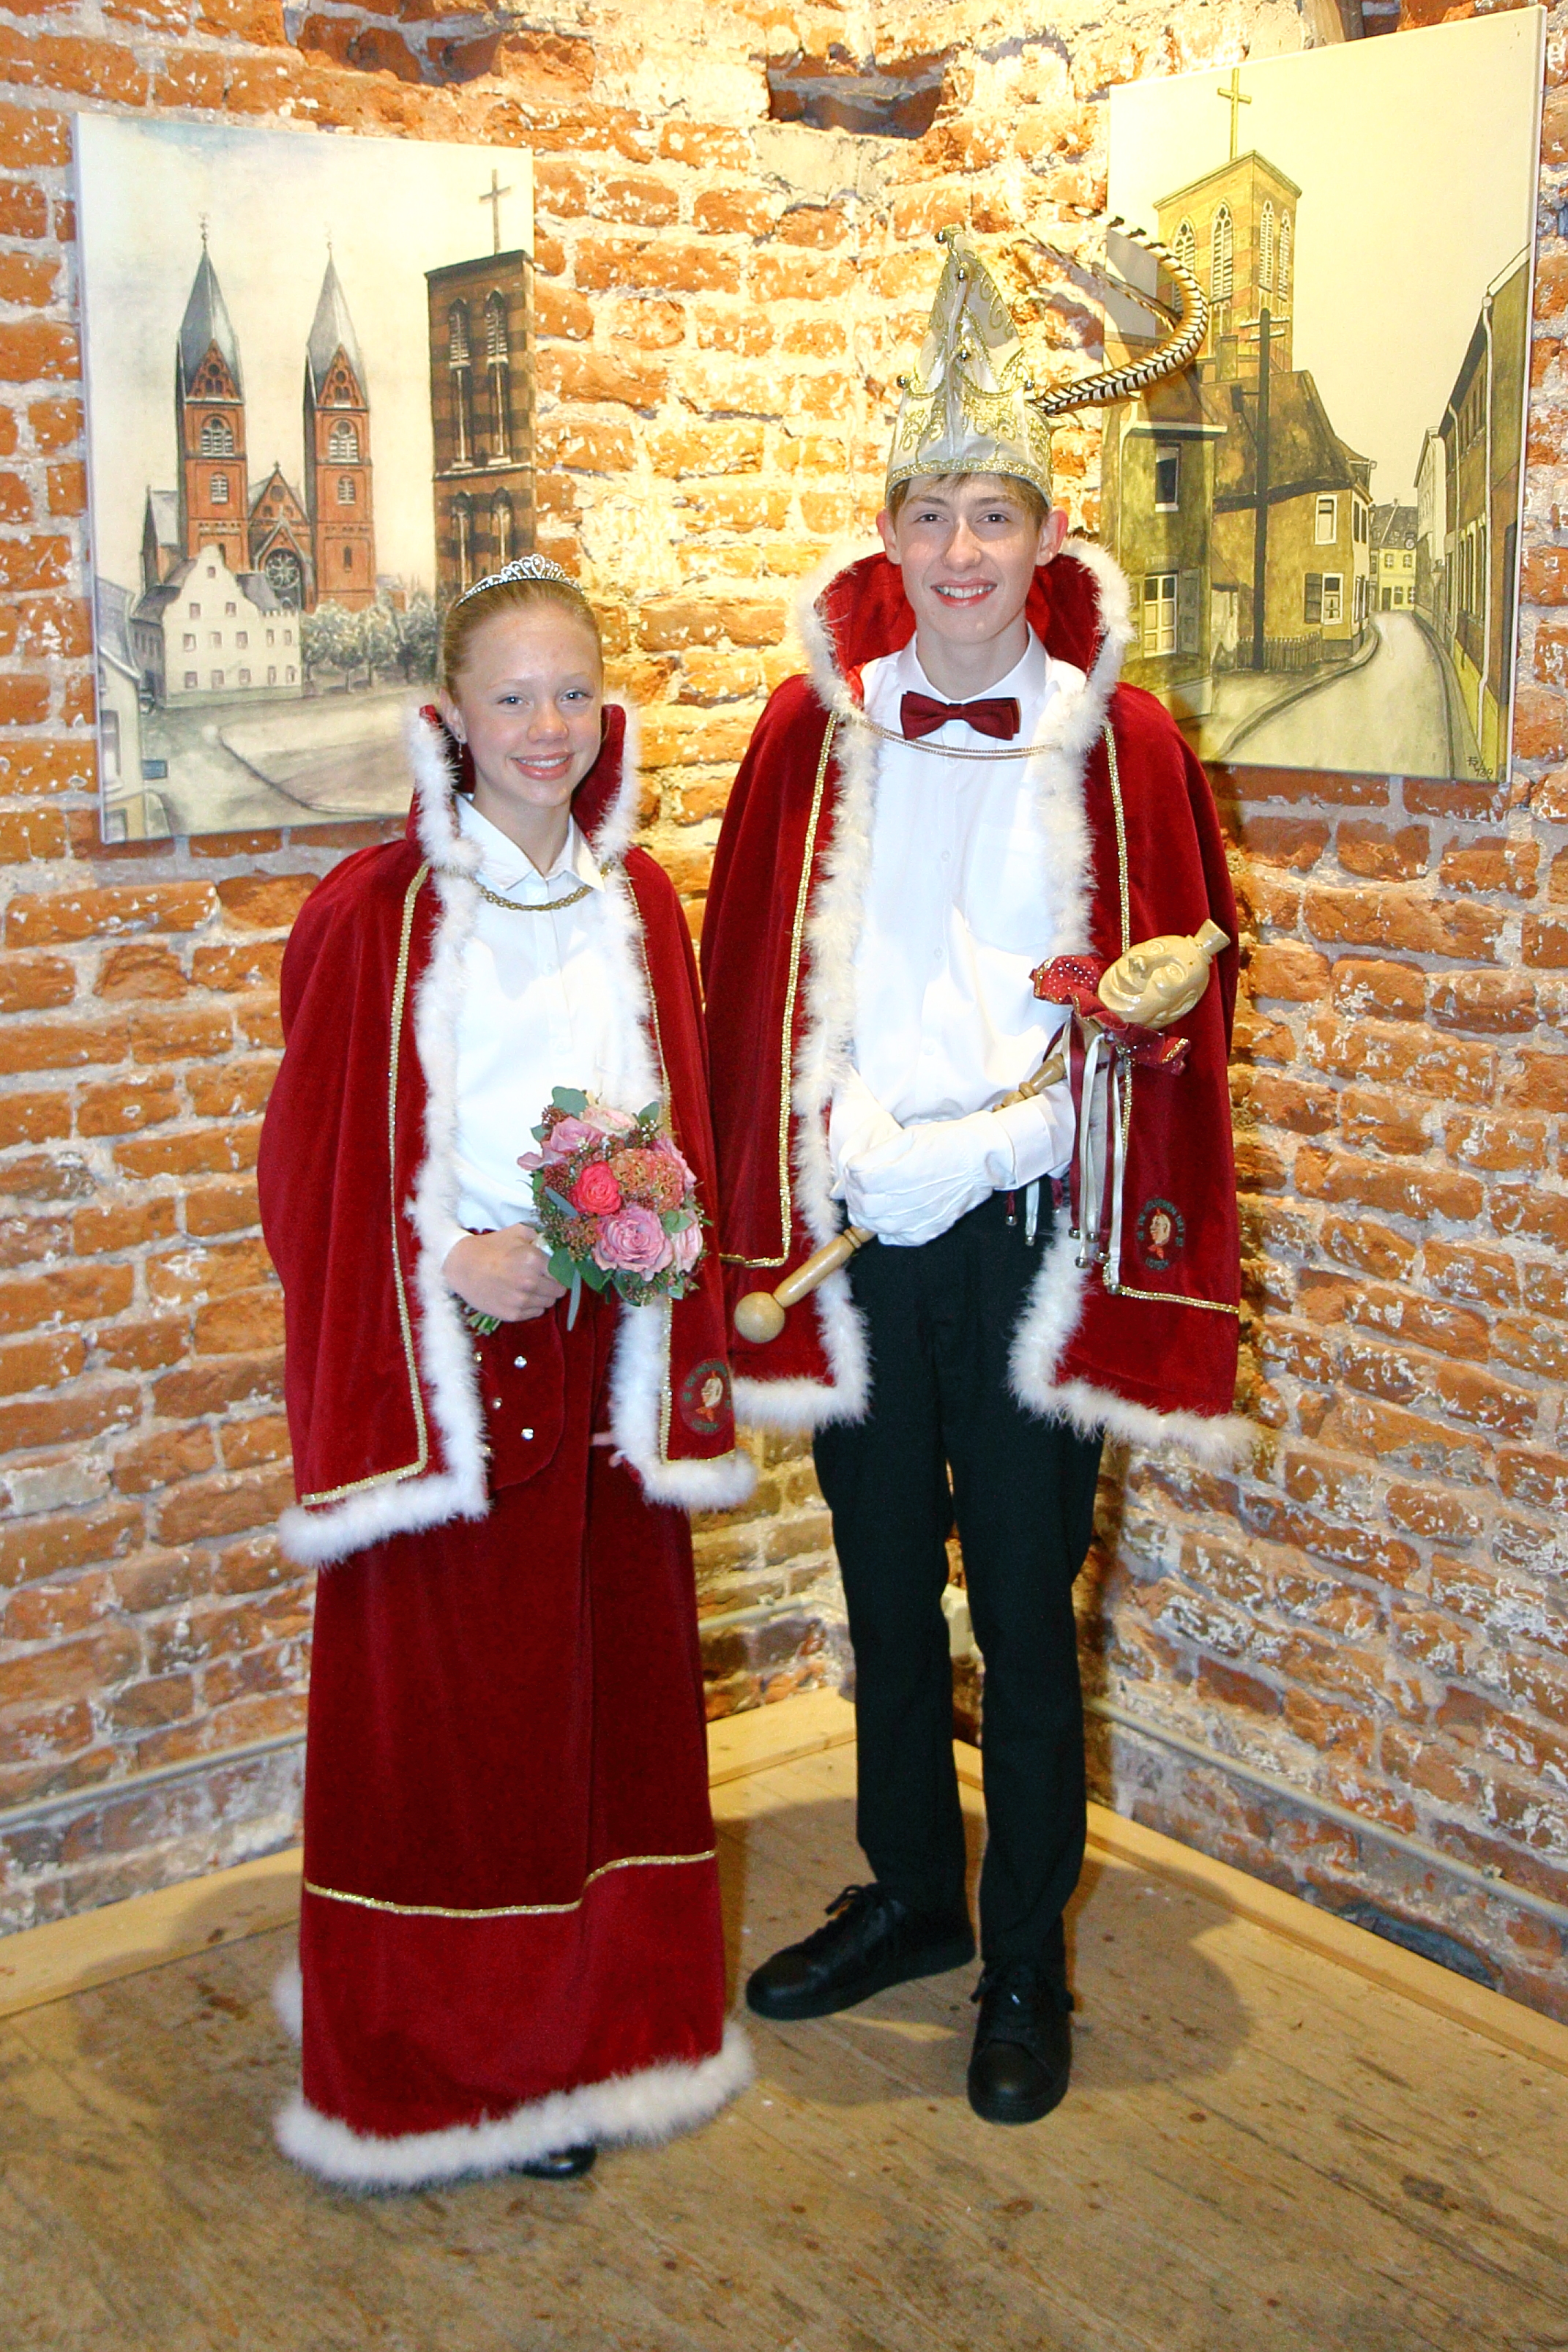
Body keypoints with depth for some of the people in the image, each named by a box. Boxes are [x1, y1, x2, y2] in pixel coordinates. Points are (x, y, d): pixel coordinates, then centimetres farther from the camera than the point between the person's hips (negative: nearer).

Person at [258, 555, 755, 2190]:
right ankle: (446, 2058, 21)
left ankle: (601, 2021, 31)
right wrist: (453, 1263, -17)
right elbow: (313, 1158, -7)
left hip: (603, 1354, 5)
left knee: (608, 1681, 13)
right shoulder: (373, 912, -8)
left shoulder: (637, 902, 7)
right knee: (443, 1703, 3)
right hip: (442, 1362, -4)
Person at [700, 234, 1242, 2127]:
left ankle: (1026, 1960, 25)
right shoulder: (817, 726, 3)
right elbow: (752, 982, 5)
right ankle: (910, 1891, 37)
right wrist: (768, 1215, 0)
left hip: (1028, 1237, -2)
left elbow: (1181, 982, 4)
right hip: (852, 1236, 2)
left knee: (1023, 1616, 6)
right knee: (885, 1592, 16)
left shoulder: (1117, 740, -2)